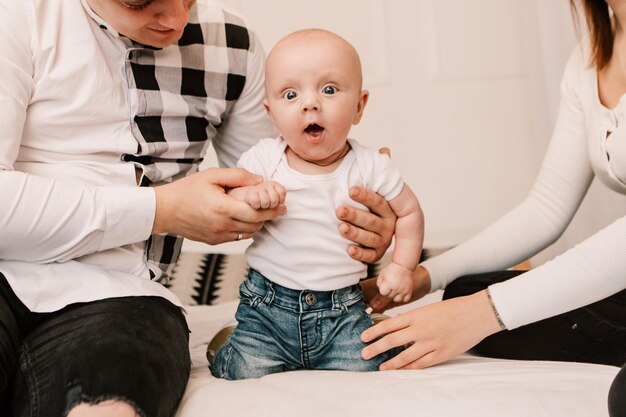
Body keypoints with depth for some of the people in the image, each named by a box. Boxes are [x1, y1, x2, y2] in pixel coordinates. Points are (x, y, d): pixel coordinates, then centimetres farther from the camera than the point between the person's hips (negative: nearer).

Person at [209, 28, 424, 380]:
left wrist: (402, 266, 0)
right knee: (248, 377, -11)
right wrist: (246, 196, -20)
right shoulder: (264, 159, -6)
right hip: (268, 306, 0)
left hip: (342, 310, 0)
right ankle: (229, 348, 23)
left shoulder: (370, 167, -6)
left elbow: (409, 211, 8)